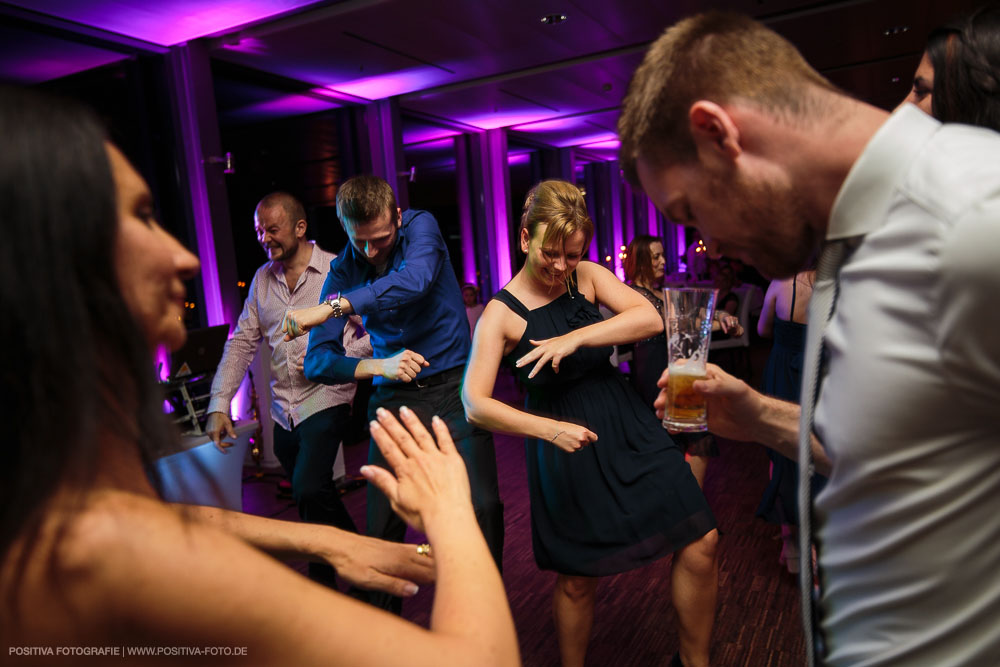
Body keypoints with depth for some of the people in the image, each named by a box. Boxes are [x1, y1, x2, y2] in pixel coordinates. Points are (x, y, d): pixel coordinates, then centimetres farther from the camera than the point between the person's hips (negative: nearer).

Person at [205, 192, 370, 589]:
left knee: (309, 490, -20)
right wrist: (219, 404, 3)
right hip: (283, 411, 6)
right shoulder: (262, 279, 11)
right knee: (313, 498, 12)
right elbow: (242, 342, 10)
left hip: (326, 400, -6)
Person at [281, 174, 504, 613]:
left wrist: (331, 307, -34)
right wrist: (377, 367, -25)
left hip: (453, 385, -2)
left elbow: (415, 281, -30)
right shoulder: (342, 272, 1)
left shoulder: (422, 226, -6)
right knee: (383, 525, -1)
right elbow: (317, 362, -6)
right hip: (393, 397, 3)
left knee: (483, 508, -13)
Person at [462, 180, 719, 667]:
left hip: (627, 428, 4)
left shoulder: (588, 276, 2)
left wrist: (575, 338, -23)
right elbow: (475, 404, -15)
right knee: (576, 577, 9)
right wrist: (550, 429, -24)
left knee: (700, 542, 1)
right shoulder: (501, 313, -8)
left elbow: (651, 319, -13)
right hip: (565, 444, -4)